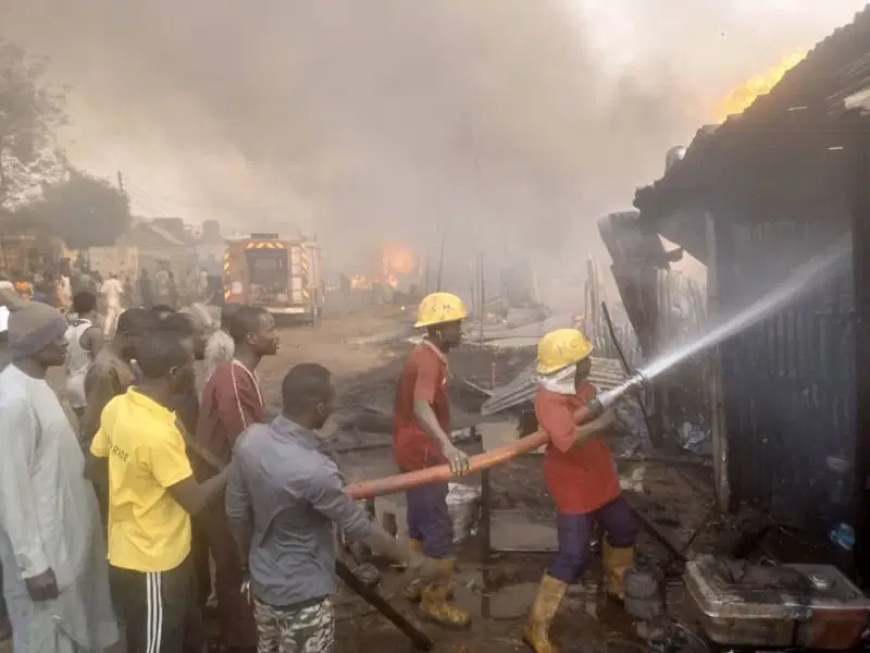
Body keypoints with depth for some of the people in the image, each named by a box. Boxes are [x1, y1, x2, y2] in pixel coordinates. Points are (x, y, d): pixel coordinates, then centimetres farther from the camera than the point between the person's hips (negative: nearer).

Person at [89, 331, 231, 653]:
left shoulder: (117, 406, -5)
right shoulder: (158, 433, -32)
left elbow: (97, 465, 10)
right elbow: (195, 500, -22)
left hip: (133, 551, 8)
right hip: (152, 564, -8)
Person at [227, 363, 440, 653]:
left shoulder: (249, 440, -13)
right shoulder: (314, 471, -34)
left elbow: (236, 512, 0)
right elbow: (360, 528, -21)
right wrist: (411, 558, -6)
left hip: (262, 579, 7)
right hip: (303, 594, -7)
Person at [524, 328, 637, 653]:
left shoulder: (580, 384, -1)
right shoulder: (549, 399, -29)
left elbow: (598, 412, 15)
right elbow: (568, 440, -42)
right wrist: (603, 421, -32)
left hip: (600, 477, 9)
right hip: (573, 486, -9)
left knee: (624, 529, 25)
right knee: (572, 557, -8)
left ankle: (615, 585, 52)